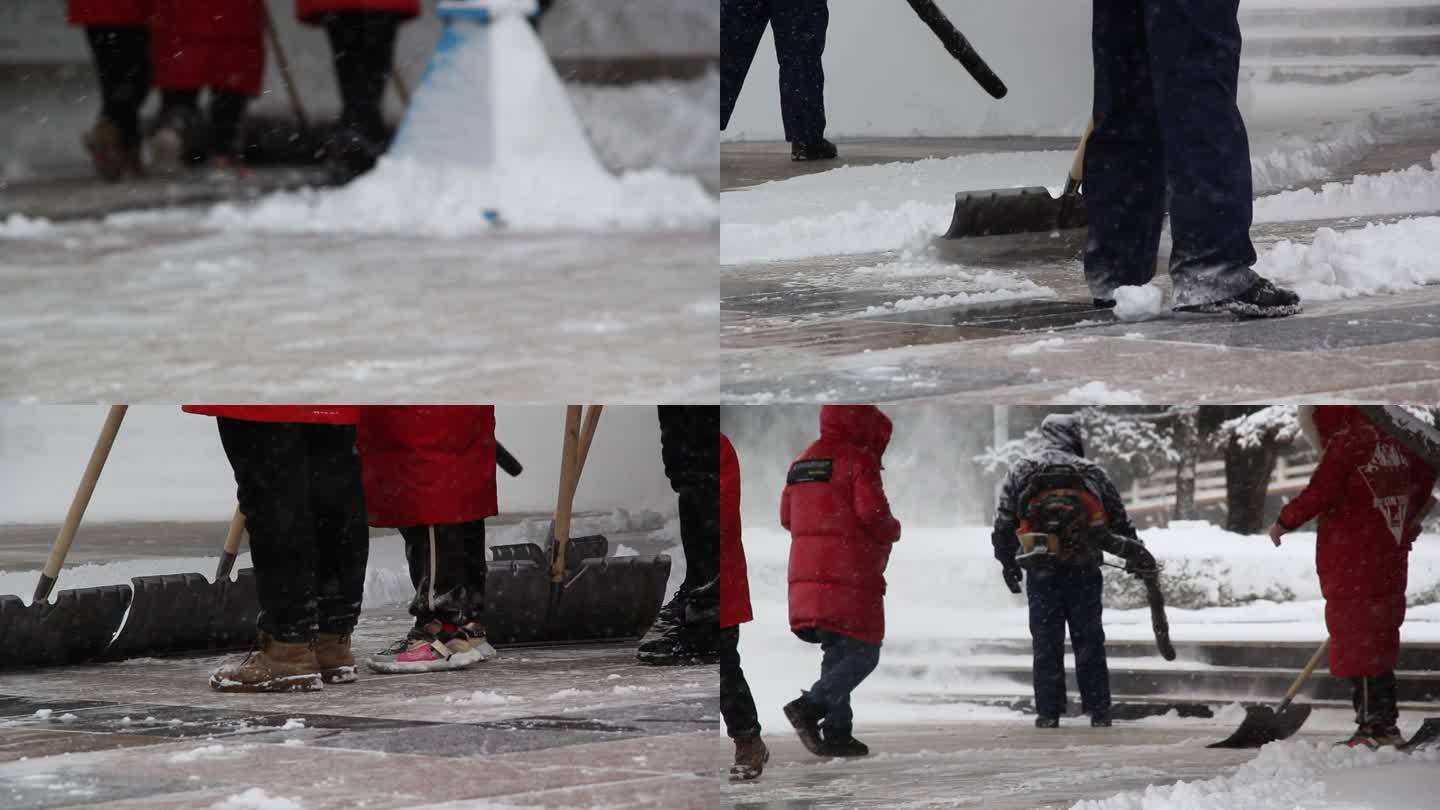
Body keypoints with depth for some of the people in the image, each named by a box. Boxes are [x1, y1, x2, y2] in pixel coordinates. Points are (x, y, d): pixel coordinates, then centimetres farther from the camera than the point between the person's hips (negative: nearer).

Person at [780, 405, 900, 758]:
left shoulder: (803, 461, 13)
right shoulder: (858, 460, -10)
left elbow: (787, 516, 16)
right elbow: (873, 514, -18)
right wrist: (894, 530, 2)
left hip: (807, 576, 8)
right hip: (850, 577, -8)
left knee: (837, 653, 16)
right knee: (863, 655, -1)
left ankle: (837, 731, 9)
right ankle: (809, 707, -16)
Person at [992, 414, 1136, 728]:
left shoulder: (1020, 472, 2)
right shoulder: (1092, 473, 2)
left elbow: (1004, 524, 3)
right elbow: (1119, 521, 6)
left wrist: (1007, 562, 15)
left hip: (1042, 572, 0)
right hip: (1085, 572, 0)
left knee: (1046, 644, 6)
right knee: (1089, 642, 9)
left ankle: (1048, 712, 4)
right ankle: (1098, 710, 9)